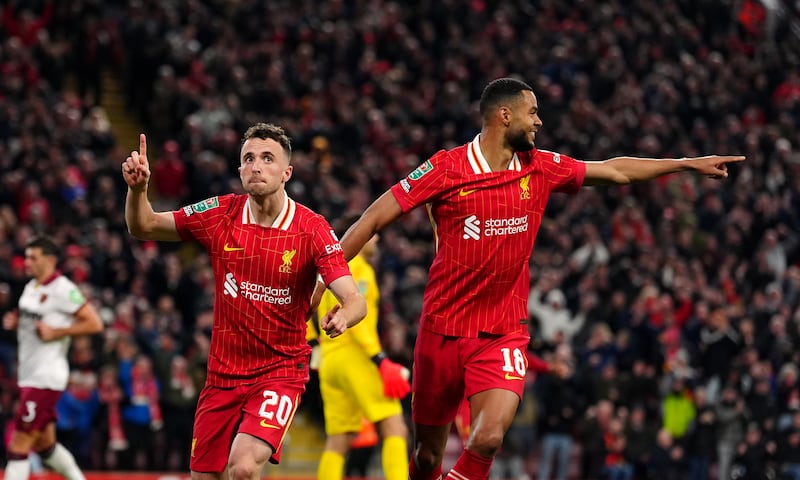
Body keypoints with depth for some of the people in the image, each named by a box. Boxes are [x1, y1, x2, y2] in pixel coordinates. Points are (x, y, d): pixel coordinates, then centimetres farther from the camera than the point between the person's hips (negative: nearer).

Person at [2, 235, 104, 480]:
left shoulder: (63, 289, -14)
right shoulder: (31, 286, 12)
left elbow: (94, 324, -17)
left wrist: (55, 332, -20)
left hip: (46, 377, -10)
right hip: (29, 375, 10)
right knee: (46, 445, 18)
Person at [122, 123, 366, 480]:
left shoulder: (312, 229, -12)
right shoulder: (219, 215, -3)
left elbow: (355, 300, -18)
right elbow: (143, 227, 6)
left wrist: (343, 316, -41)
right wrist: (138, 188, -14)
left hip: (280, 372, -4)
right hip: (223, 373, 4)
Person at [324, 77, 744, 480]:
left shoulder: (540, 168, 4)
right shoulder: (446, 168, -8)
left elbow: (615, 170, 16)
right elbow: (375, 218, -6)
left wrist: (689, 163, 19)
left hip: (504, 335, 2)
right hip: (443, 328, -2)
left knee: (488, 439, -22)